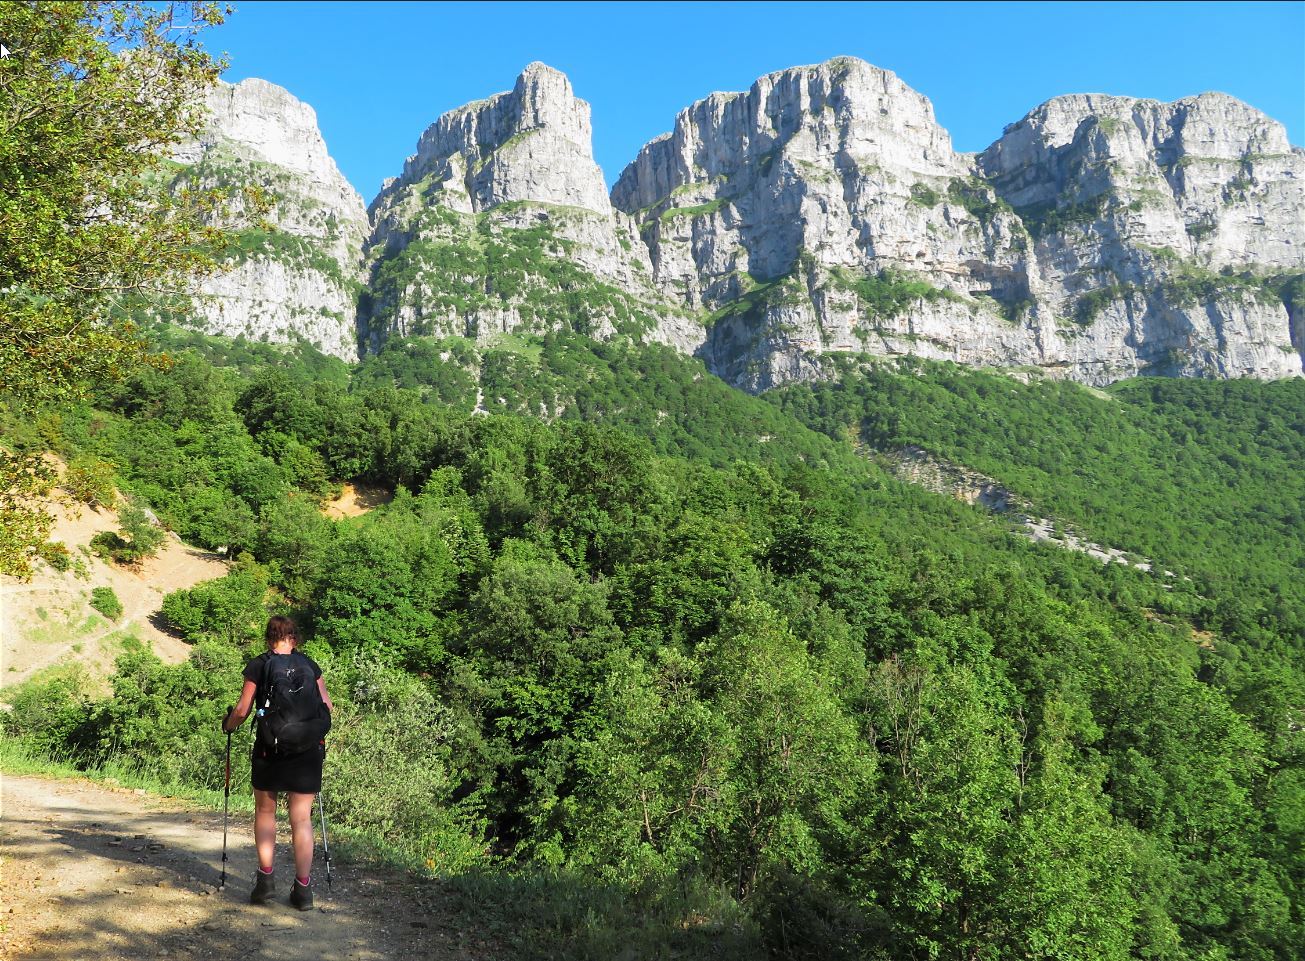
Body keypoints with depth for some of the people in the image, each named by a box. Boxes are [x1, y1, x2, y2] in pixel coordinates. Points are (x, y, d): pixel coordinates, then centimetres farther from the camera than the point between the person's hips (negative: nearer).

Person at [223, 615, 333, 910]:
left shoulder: (258, 665, 0)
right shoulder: (309, 665, 6)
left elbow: (243, 710, -4)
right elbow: (327, 706, 6)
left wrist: (228, 725, 17)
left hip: (270, 747, -1)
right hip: (307, 749, 1)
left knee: (265, 811, 18)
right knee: (301, 817, 6)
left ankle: (265, 878, 13)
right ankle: (303, 888, 5)